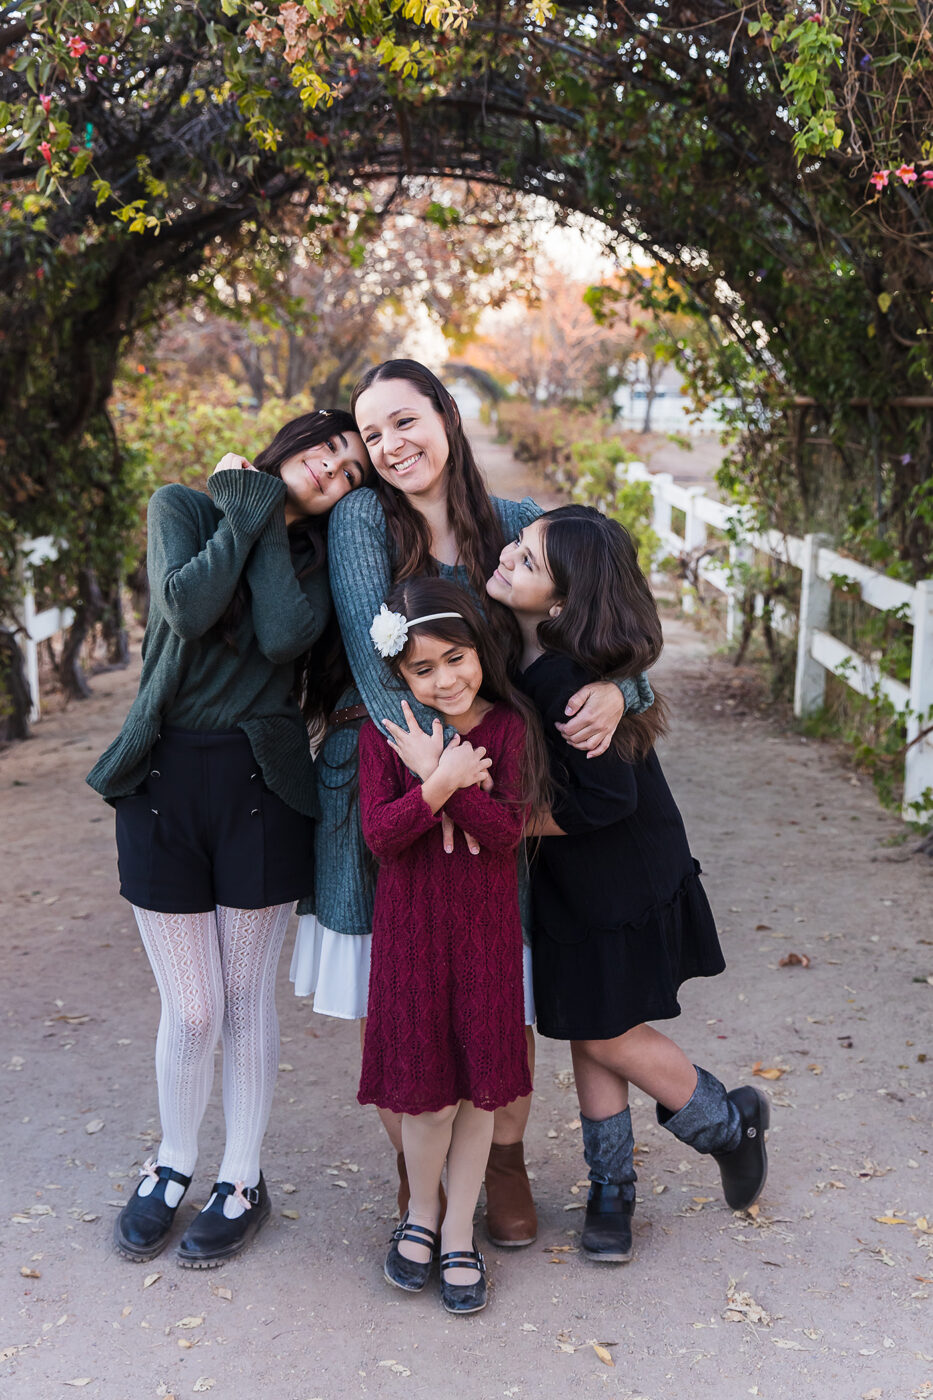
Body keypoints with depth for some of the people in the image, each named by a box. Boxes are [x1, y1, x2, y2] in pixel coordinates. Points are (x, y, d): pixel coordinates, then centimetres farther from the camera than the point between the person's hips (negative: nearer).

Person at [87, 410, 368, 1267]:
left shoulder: (315, 553, 7)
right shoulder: (184, 507, 5)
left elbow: (285, 635, -15)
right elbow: (188, 607, -14)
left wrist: (266, 518, -6)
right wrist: (247, 507, -6)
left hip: (262, 782, 1)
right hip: (164, 778, -1)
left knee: (247, 999, 9)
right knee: (190, 1008, 5)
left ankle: (242, 1182, 27)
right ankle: (173, 1168, 30)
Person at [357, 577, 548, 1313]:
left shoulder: (507, 726, -4)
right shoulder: (384, 731, -5)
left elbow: (508, 832, -12)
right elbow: (379, 834, -12)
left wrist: (445, 778, -22)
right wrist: (441, 783, -24)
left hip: (485, 926, 1)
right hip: (411, 926, -1)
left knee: (480, 1086, 8)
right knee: (427, 1091, 5)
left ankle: (459, 1234, 27)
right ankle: (422, 1212, 32)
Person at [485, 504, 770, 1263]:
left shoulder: (563, 679, -31)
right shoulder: (520, 650, -5)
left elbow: (606, 798, -26)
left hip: (625, 881, -8)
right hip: (573, 881, 8)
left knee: (608, 1034, 5)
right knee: (588, 1034, 15)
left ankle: (732, 1121, 31)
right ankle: (612, 1190, 30)